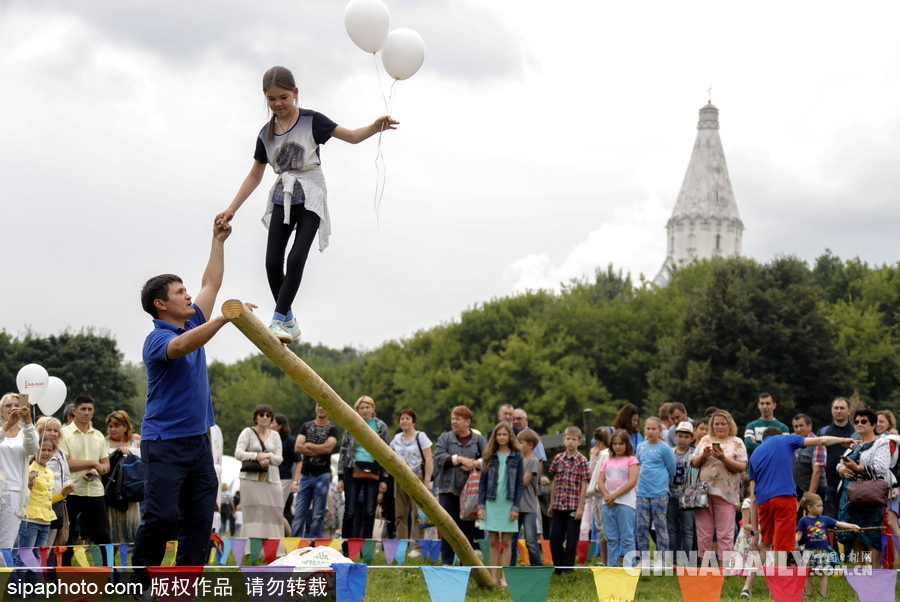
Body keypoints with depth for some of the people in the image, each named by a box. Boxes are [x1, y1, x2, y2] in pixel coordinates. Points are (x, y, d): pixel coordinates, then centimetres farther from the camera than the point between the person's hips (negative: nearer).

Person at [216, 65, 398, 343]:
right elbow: (255, 176, 12)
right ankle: (288, 321, 8)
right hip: (282, 197, 4)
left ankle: (278, 320, -16)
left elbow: (352, 136, -7)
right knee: (272, 261, -5)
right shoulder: (266, 134, 5)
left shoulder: (311, 121, -6)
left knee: (297, 257, -18)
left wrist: (374, 127, -29)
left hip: (310, 197, -4)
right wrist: (231, 210, 7)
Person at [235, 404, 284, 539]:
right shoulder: (248, 432, 6)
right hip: (251, 479, -3)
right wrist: (257, 456, -17)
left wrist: (268, 456, -11)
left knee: (273, 514, -4)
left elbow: (279, 459, 9)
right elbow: (238, 453, -5)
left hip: (271, 480, 3)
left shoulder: (275, 435, 15)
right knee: (253, 514, -9)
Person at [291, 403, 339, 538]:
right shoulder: (306, 426, 12)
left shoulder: (332, 429, 4)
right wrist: (319, 450, -8)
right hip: (305, 475, 3)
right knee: (299, 513, 0)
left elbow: (328, 447, -14)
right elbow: (297, 447, -2)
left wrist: (308, 445, -4)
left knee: (318, 515, -1)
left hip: (322, 475, -2)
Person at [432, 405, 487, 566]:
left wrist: (474, 464, -21)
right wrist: (459, 459, -15)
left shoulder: (478, 440, 7)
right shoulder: (445, 438, 9)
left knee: (468, 528, 5)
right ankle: (446, 563, 3)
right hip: (448, 489, 0)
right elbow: (438, 458, -6)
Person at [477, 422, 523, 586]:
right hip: (491, 503, 2)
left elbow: (520, 484, 1)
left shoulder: (516, 456, 1)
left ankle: (504, 578, 7)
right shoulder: (490, 456, 5)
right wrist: (481, 505, -2)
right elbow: (483, 482, 5)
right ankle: (493, 577, 9)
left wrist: (516, 507, -6)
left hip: (508, 504, -1)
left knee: (506, 542, 3)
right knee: (493, 542, 5)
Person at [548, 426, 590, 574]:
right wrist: (551, 503, 10)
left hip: (573, 506, -4)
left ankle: (568, 568, 10)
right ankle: (557, 567, 20)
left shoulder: (582, 461, -4)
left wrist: (580, 507, -10)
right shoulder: (558, 459, 7)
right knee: (554, 537, 6)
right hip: (558, 505, 4)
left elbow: (584, 485, -5)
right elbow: (554, 482, 12)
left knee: (571, 539, 2)